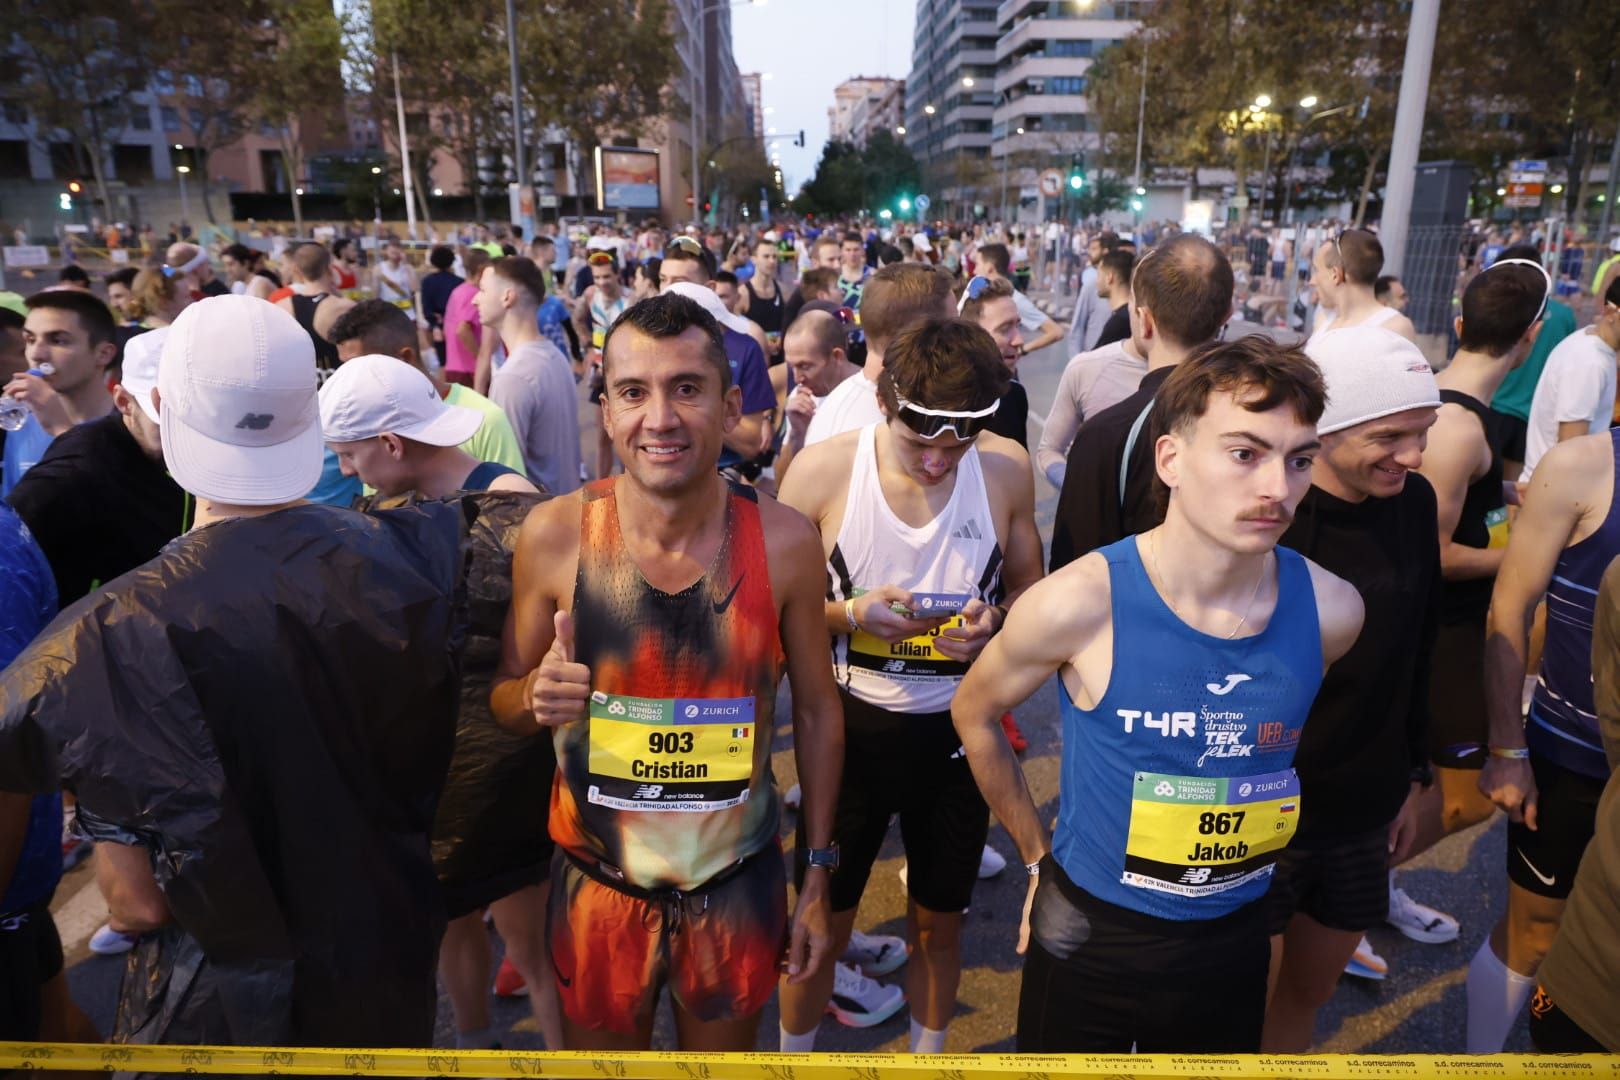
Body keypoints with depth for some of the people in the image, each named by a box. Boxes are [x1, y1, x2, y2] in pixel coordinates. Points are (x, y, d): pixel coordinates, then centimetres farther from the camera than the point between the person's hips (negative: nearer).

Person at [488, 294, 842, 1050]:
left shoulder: (784, 541, -16)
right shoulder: (553, 536, -16)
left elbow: (817, 711, -3)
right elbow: (502, 701, -2)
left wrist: (818, 876, 3)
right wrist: (536, 697, -26)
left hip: (739, 886, 1)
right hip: (597, 884, 0)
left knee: (723, 1057, 25)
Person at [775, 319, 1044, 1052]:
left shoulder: (1007, 469, -10)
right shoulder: (821, 470, -15)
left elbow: (1030, 589, 4)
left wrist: (995, 621, -19)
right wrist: (853, 613, -25)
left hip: (959, 728, 2)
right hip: (850, 724, -1)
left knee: (939, 919, 21)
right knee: (822, 919, 14)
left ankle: (928, 1054, 48)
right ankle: (794, 1055, 43)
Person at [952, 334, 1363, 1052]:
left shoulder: (1331, 610, -14)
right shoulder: (1081, 603, -24)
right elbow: (973, 714, -6)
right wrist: (1037, 854, 1)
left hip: (1236, 940, 3)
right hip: (1088, 935, -2)